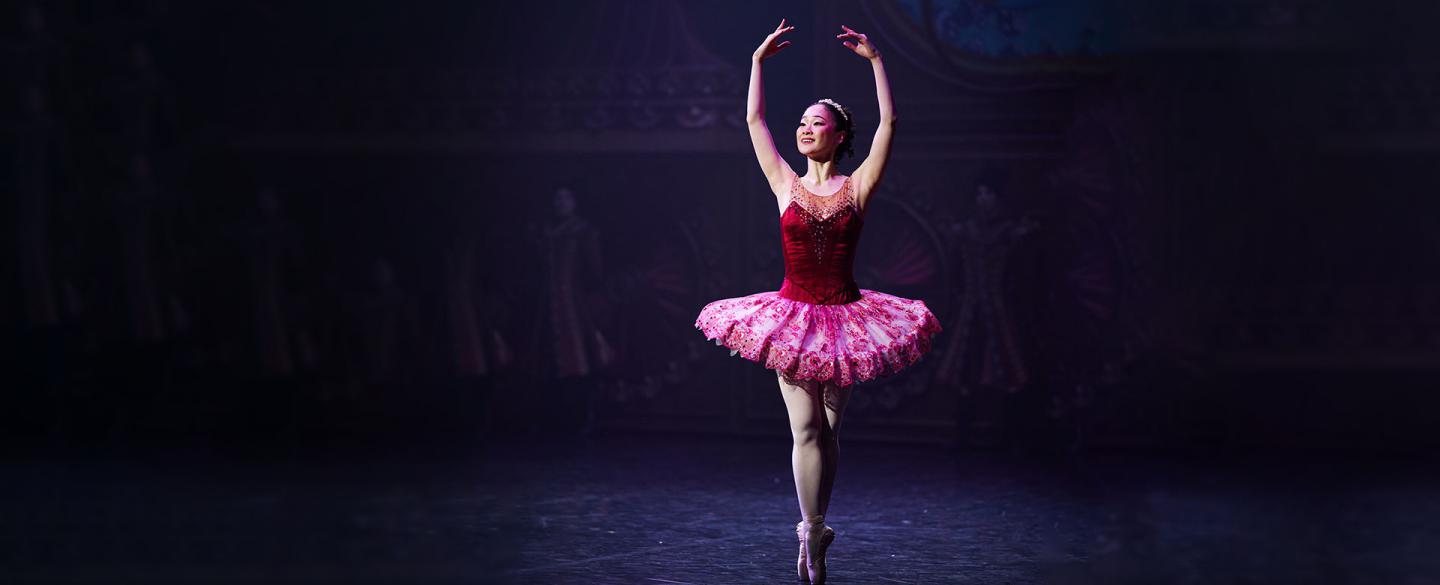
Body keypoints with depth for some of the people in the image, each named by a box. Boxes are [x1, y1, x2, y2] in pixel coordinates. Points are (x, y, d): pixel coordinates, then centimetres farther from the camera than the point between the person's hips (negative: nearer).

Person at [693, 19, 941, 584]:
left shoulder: (857, 187, 0)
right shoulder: (786, 184, 3)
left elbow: (888, 122, -5)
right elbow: (754, 120, 6)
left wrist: (875, 60, -4)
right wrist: (759, 60, 6)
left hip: (844, 317, 0)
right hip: (793, 316, 0)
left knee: (828, 429, 9)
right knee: (807, 429, -5)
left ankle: (813, 529, 21)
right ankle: (814, 535, 1)